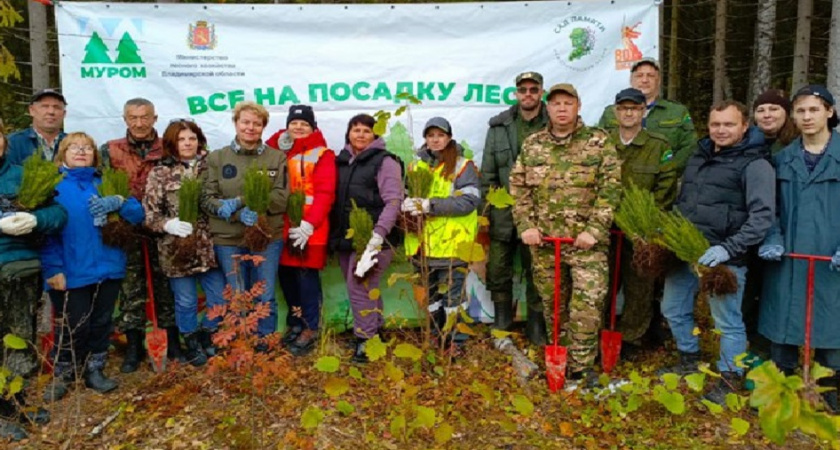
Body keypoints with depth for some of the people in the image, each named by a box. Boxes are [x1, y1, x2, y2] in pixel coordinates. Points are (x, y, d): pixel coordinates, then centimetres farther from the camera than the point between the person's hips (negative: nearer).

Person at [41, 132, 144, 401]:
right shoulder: (53, 186, 0)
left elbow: (137, 214, 1)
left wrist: (119, 203, -21)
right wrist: (53, 268, -15)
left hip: (107, 267, 4)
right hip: (71, 272, -3)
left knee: (102, 323, 12)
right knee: (73, 326, 2)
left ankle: (94, 371, 29)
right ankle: (62, 376, 23)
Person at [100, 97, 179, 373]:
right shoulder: (110, 151, 5)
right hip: (128, 231, 0)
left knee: (166, 286, 7)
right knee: (131, 289, 5)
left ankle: (173, 343, 20)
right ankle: (133, 348, 17)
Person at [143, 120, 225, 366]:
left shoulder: (210, 168, 5)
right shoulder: (160, 174, -1)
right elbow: (150, 213, -5)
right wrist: (168, 224, -22)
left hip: (209, 246, 2)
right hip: (176, 249, -2)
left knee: (219, 299, 9)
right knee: (186, 302, 9)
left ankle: (208, 338, 32)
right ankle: (191, 344, 30)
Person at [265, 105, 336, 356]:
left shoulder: (322, 154, -3)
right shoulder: (279, 151, 16)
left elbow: (325, 193, -13)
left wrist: (309, 223, -24)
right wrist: (277, 145, -3)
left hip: (309, 228, -5)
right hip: (283, 227, 6)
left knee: (307, 277, -3)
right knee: (286, 275, 11)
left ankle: (310, 328, 11)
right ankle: (295, 323, 27)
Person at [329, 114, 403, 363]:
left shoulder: (385, 161, -5)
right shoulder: (341, 160, 15)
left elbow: (393, 201, -13)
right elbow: (334, 199, 18)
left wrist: (379, 232, -23)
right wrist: (334, 233, 12)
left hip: (372, 237, -7)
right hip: (345, 237, 7)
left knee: (360, 286, -11)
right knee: (362, 288, 13)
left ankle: (366, 341, 0)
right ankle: (376, 331, 27)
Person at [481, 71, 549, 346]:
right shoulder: (499, 127, 6)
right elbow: (487, 173, 8)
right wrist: (485, 209, 4)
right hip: (503, 212, 2)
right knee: (498, 270, 9)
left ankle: (536, 328, 24)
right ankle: (501, 322, 28)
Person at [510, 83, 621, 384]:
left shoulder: (599, 141, 0)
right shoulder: (532, 144, 8)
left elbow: (610, 188, -5)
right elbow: (519, 188, 9)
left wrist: (594, 229, -13)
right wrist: (526, 225, -2)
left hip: (586, 241, -3)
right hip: (544, 240, 3)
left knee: (588, 303, -9)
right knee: (551, 303, 13)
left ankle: (581, 367, 6)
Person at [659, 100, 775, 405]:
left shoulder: (755, 164, -8)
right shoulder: (699, 156, 13)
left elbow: (762, 216, -15)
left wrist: (729, 248, -23)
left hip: (723, 256, -7)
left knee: (727, 321, 4)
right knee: (673, 309, 18)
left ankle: (730, 379, 22)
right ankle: (689, 360, 39)